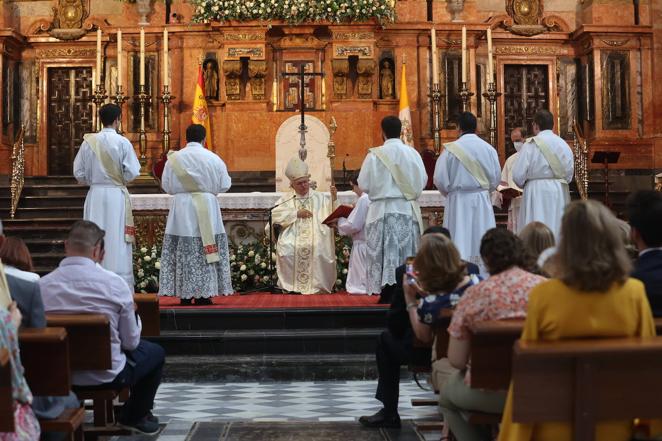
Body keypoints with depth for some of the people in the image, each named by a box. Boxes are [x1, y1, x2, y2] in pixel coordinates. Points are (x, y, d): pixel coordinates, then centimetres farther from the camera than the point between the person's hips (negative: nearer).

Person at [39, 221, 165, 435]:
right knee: (155, 352, 25)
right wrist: (132, 311, 10)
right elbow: (131, 342, -9)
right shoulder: (115, 283, -20)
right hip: (108, 375, -4)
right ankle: (134, 416, 37)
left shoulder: (41, 285, -14)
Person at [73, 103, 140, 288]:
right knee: (117, 241, 1)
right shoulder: (123, 142, -9)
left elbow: (79, 173, 2)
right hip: (116, 195, -3)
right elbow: (132, 172, -10)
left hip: (94, 195, 3)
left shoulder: (88, 142, 0)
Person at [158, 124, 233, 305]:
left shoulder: (174, 159, -1)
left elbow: (167, 186, 4)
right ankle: (204, 294, 4)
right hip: (208, 208, 0)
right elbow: (224, 185, 2)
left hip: (182, 209, 1)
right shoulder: (214, 158, -3)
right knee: (207, 249, 5)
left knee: (183, 252, 4)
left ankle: (186, 295, 4)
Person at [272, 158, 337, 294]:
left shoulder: (320, 198, 17)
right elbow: (274, 215, 1)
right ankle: (291, 284, -12)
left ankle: (318, 284, -14)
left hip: (316, 237, 0)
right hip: (292, 238, 0)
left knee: (319, 249, -32)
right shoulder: (286, 198, 16)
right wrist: (296, 213, -4)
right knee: (286, 250, -31)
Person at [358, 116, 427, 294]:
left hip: (383, 210, -3)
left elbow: (363, 185, -4)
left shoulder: (375, 155, -8)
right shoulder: (413, 153, 0)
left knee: (385, 252, 1)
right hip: (408, 210, 3)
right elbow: (422, 181, 5)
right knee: (407, 252, 9)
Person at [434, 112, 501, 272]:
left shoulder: (451, 149, -10)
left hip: (458, 201, -2)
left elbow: (440, 179, -7)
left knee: (460, 241, 1)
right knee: (482, 241, 9)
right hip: (482, 200, 3)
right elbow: (495, 178, 6)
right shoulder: (489, 149, -1)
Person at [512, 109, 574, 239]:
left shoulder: (530, 145, -8)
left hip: (537, 194, -4)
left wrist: (524, 185, 11)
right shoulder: (563, 144, 5)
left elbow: (518, 175, -9)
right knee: (558, 229, 9)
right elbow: (569, 173, 8)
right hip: (560, 194, 5)